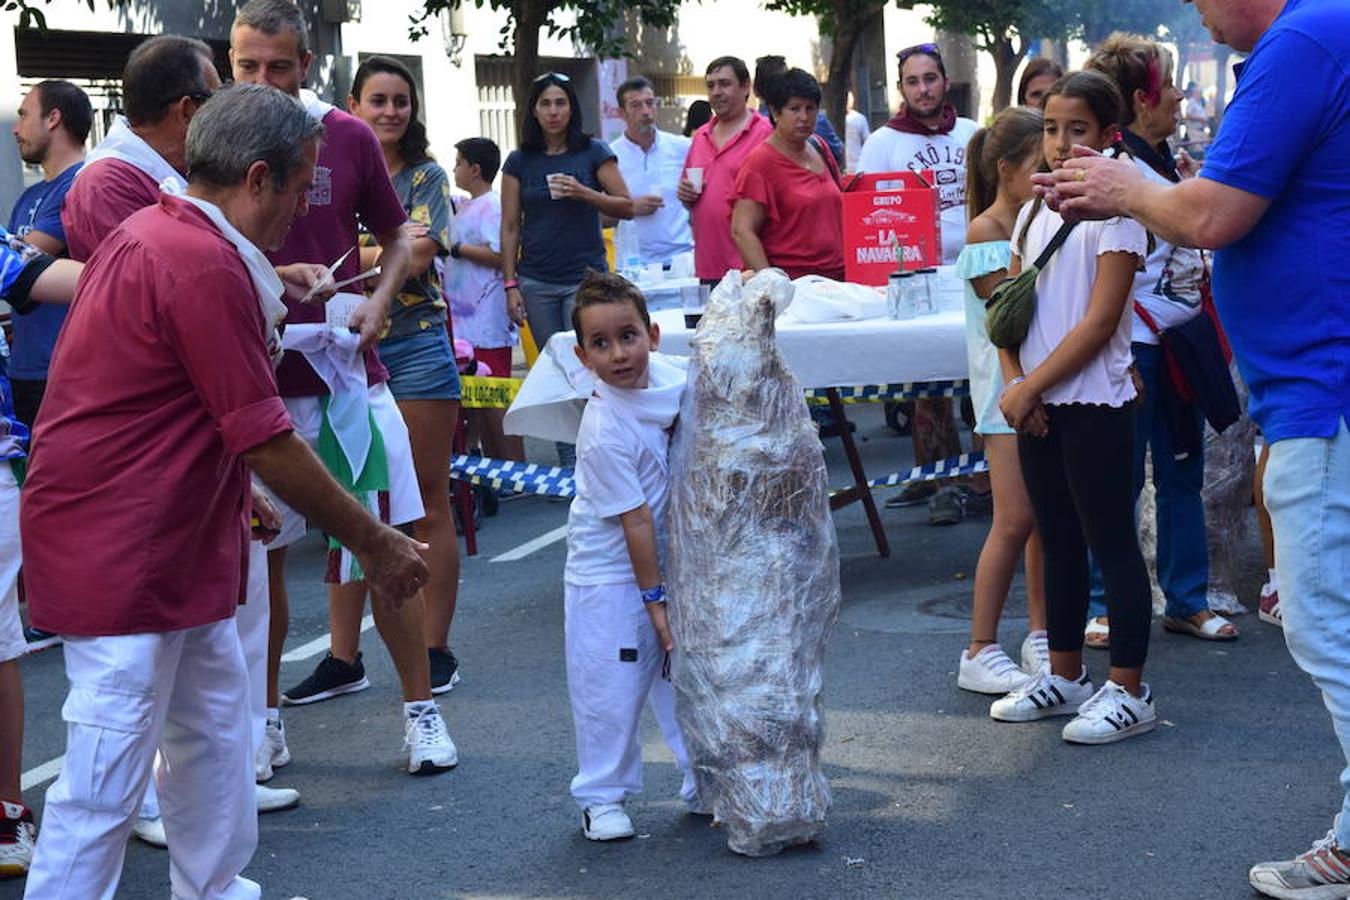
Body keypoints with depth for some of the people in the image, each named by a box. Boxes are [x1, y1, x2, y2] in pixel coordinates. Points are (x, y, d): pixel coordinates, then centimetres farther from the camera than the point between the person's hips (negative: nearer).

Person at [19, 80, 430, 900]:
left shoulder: (155, 233, 11)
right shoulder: (206, 265, -22)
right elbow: (267, 442, -20)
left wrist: (263, 297, 18)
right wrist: (377, 544, -11)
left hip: (178, 543, 11)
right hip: (122, 552, -11)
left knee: (215, 727, 21)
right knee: (106, 778, -5)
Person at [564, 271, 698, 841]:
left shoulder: (671, 383, -6)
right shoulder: (604, 432, -25)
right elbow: (634, 520, -22)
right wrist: (653, 599, -19)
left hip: (664, 566, 6)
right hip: (610, 579, -6)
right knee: (610, 690, 2)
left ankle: (705, 785, 27)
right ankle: (602, 798, 19)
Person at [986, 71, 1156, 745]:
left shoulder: (1114, 209, -10)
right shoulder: (1035, 212, 12)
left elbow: (1099, 321, -16)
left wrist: (1031, 386, -15)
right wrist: (1015, 383, -4)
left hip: (1094, 401, -7)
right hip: (1036, 403, 7)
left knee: (1110, 542, -2)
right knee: (1058, 539, 15)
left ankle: (1128, 690, 5)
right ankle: (1063, 676, 25)